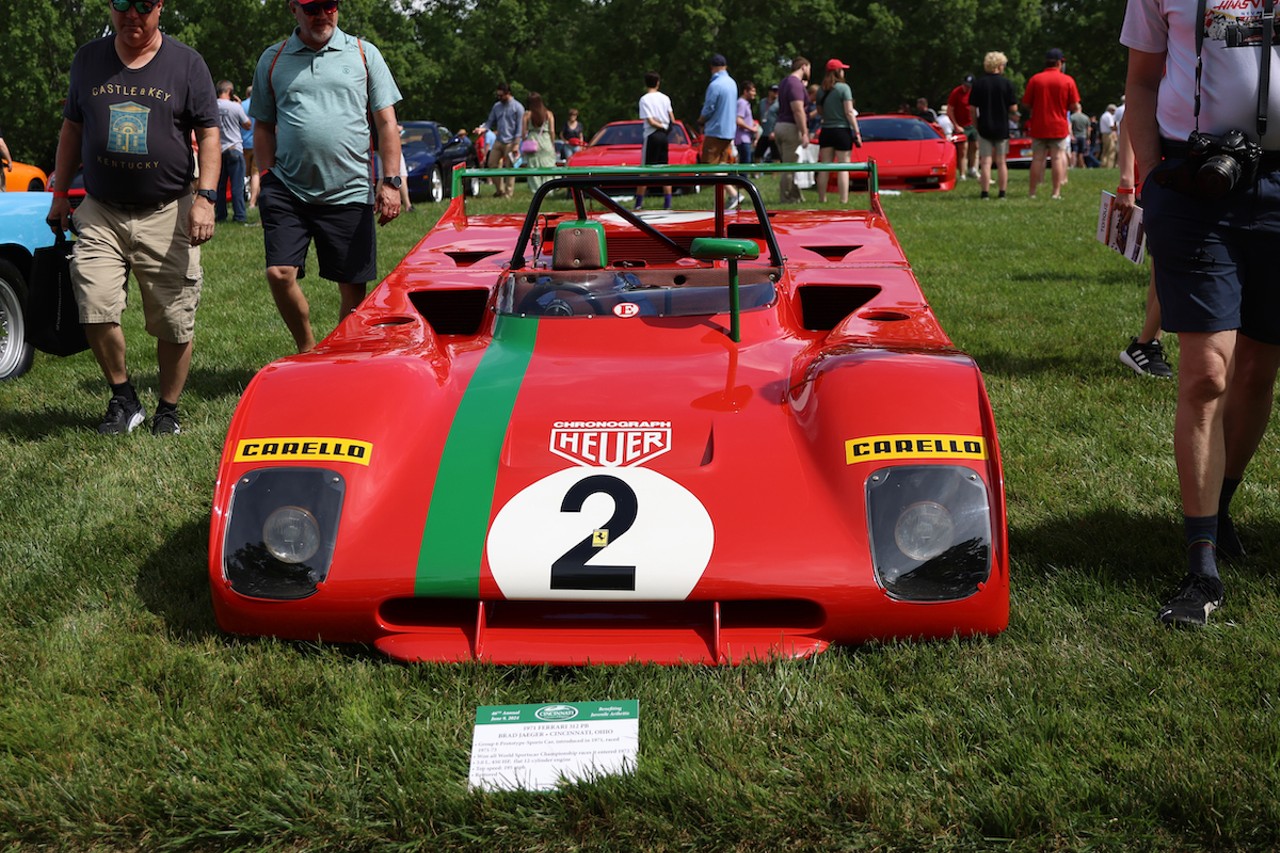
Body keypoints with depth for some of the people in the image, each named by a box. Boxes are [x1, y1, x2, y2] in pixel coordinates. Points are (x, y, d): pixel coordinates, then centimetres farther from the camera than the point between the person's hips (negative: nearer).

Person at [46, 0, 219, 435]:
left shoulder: (186, 63, 1)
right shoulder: (88, 58, 10)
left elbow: (208, 134, 0)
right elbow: (72, 129, 17)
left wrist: (205, 197, -10)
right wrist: (60, 193, 14)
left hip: (167, 214, -2)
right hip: (99, 211, 2)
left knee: (174, 321, 1)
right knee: (95, 309, -11)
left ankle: (168, 409, 18)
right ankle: (123, 400, 8)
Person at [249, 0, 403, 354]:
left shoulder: (364, 54, 6)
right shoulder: (272, 60, 10)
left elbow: (386, 123, 4)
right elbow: (265, 127, 16)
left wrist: (391, 182, -4)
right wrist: (266, 178, 5)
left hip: (350, 192, -1)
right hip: (287, 190, 1)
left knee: (353, 287, 2)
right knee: (279, 274, -10)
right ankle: (307, 350, 12)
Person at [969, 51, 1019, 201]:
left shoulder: (979, 84, -3)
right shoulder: (1006, 83, -6)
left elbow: (973, 108, -1)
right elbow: (1013, 108, -6)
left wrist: (976, 125, 10)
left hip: (984, 128, 0)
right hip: (1002, 128, 0)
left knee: (986, 162, 1)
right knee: (1001, 162, 9)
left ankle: (985, 192, -4)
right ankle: (1003, 192, 9)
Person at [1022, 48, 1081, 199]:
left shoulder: (1035, 79, -1)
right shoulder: (1068, 80, -3)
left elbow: (1026, 103, 2)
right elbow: (1074, 106, -4)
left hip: (1038, 127, 1)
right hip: (1059, 127, -1)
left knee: (1037, 159, 4)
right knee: (1058, 158, 2)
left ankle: (1033, 192, 4)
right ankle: (1056, 192, -3)